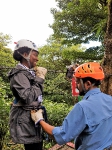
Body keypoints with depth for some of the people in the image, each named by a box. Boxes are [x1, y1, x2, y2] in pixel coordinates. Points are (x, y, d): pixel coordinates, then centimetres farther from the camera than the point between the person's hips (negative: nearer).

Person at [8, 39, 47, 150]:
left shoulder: (28, 72, 13)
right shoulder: (19, 74, -17)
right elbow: (28, 97, -27)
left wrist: (39, 76, 7)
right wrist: (40, 78, -20)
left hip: (33, 117, 10)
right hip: (27, 120, -10)